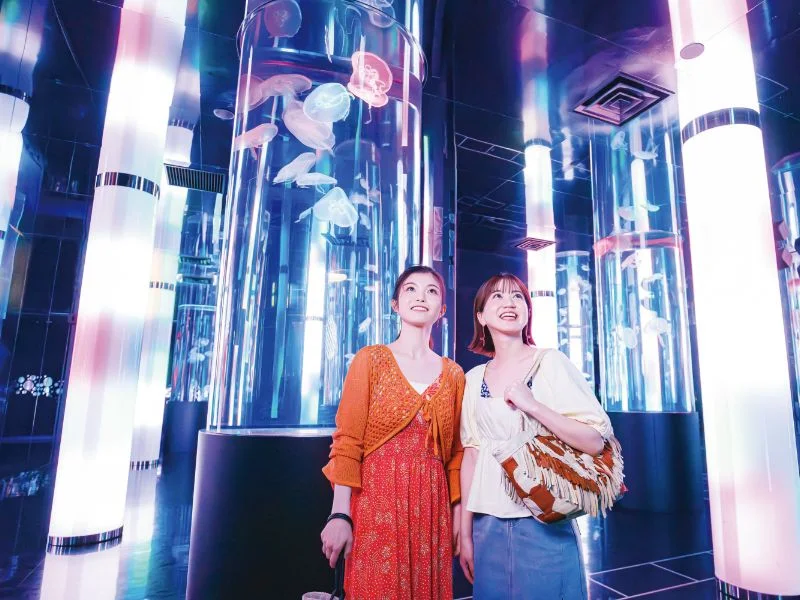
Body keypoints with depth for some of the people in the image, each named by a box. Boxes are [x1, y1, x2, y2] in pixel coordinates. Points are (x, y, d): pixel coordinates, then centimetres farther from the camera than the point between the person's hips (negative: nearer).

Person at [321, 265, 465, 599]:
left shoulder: (453, 374, 7)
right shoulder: (370, 359, -2)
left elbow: (456, 453, 9)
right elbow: (347, 442, -7)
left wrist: (459, 515, 6)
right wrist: (340, 515, -13)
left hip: (432, 507, 4)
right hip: (377, 503, -3)